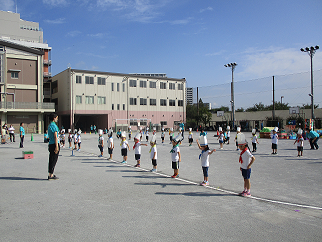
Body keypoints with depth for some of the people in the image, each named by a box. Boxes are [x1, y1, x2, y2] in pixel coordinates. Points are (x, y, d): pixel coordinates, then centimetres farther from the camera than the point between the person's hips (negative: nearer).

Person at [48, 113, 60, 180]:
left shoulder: (49, 125, 17)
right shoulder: (54, 126, -13)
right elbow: (55, 137, -18)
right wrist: (56, 147, -20)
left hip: (50, 144, 10)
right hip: (54, 144, -10)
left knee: (51, 159, 12)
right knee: (54, 160, -5)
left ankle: (50, 174, 16)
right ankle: (51, 175, -3)